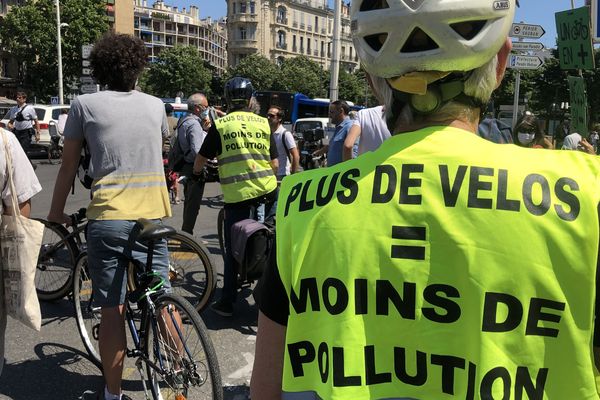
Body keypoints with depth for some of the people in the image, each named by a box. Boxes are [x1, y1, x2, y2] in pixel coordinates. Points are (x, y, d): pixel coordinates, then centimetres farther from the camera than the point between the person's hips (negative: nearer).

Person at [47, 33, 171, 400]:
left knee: (113, 310, 5)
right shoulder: (156, 105, 11)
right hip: (153, 217, 2)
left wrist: (57, 211, 22)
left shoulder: (85, 104, 3)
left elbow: (69, 165, 8)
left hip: (107, 218, -2)